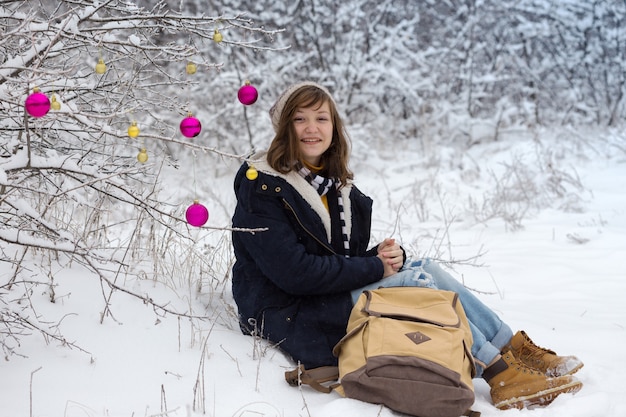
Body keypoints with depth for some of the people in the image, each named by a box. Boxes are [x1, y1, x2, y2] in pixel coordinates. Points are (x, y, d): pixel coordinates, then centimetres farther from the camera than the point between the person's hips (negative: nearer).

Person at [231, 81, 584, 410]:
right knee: (417, 281, -21)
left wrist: (386, 255, -10)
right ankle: (501, 375, -23)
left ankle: (516, 351, -16)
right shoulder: (261, 186, -13)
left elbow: (351, 259, 14)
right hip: (287, 314, -7)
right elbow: (292, 272, -24)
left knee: (426, 268, -13)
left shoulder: (335, 184, 12)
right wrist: (375, 267, -17)